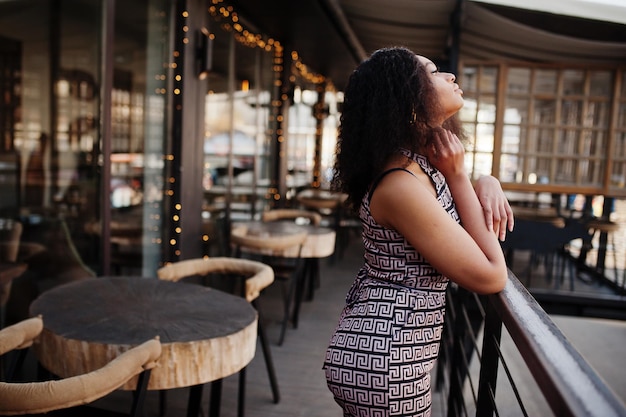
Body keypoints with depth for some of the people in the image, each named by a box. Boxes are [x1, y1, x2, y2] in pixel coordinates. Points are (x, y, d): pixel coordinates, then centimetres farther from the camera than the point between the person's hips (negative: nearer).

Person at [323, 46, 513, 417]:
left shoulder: (419, 162, 2)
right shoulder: (401, 184, -26)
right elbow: (491, 276, -20)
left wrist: (489, 184, -3)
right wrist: (457, 174, -16)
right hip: (382, 362, -9)